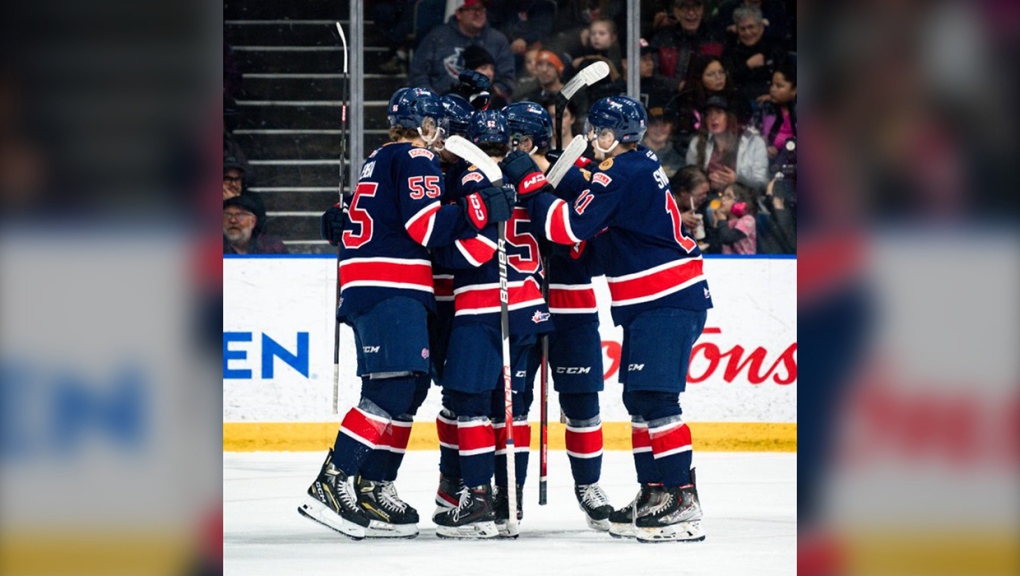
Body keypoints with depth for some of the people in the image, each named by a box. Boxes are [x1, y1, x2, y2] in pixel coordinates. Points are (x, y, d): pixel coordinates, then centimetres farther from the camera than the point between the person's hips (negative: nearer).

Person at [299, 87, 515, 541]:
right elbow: (427, 226, -17)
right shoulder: (416, 160, -6)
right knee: (394, 388, -16)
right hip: (391, 288, -10)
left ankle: (373, 491, 6)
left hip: (365, 287, 10)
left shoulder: (379, 161, 23)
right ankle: (332, 483, -22)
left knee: (408, 387, 10)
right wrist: (482, 208, -16)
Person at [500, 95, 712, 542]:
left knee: (654, 398, -15)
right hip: (650, 304, 11)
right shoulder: (639, 167, 16)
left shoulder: (623, 174, -15)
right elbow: (590, 211, 21)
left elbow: (570, 225, -18)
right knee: (638, 398, 13)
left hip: (668, 300, -11)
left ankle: (682, 502, -18)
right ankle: (653, 494, 18)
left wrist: (529, 181, -9)